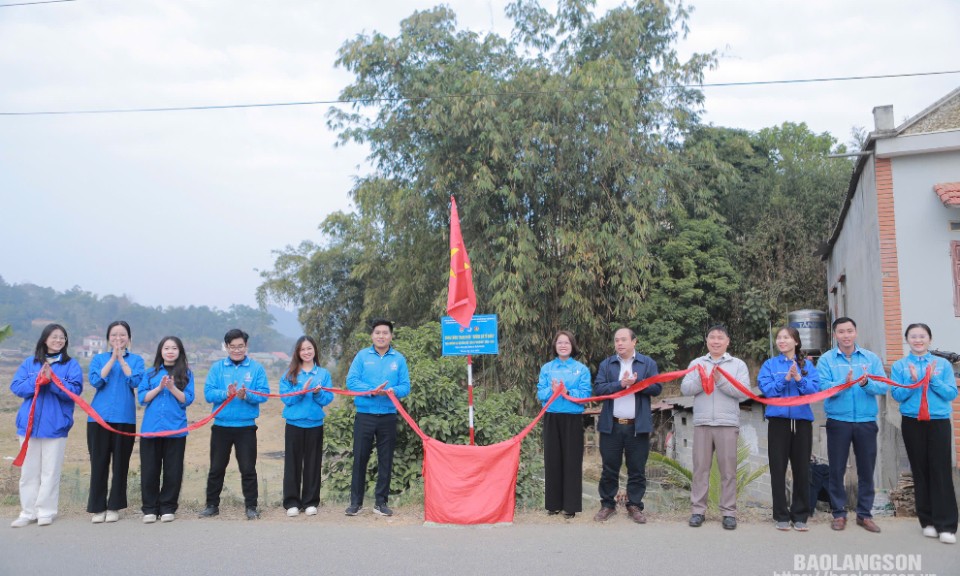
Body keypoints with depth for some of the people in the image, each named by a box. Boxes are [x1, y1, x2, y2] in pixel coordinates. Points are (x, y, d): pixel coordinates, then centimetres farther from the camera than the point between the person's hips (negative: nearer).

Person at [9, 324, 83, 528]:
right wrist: (37, 381, -15)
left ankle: (46, 512, 8)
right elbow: (16, 387, 1)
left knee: (50, 471, 1)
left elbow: (74, 390, -9)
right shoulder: (29, 363, 11)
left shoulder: (71, 365, 3)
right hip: (29, 424, 3)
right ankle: (28, 512, 16)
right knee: (29, 471, 8)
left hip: (55, 425, -3)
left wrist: (52, 380, -19)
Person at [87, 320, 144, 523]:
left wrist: (121, 358, -11)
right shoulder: (99, 358, 11)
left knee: (120, 463, 3)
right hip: (99, 417, 1)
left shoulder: (136, 360, 8)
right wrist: (113, 358, -10)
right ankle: (98, 507, 12)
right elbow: (96, 381, -5)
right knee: (99, 463, 2)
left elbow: (136, 381, -9)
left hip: (125, 418, -1)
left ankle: (114, 506, 13)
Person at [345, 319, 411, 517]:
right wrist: (372, 391, -20)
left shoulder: (399, 359, 4)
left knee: (386, 460, 7)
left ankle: (381, 502, 18)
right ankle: (356, 502, 14)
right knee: (360, 458, 3)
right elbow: (351, 381, -7)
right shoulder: (362, 356, 2)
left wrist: (392, 391, -21)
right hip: (364, 415, -1)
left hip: (388, 417, 1)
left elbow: (405, 386, 0)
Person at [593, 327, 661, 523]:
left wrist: (636, 383, -17)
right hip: (611, 425, 1)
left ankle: (635, 506, 18)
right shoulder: (606, 364, 7)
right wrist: (621, 384, -17)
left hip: (638, 426, -1)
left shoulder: (648, 363, 4)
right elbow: (599, 389, -5)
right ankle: (607, 505, 19)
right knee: (609, 468, 7)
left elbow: (657, 387, -5)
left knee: (637, 469, 6)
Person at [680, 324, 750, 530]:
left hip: (728, 424, -1)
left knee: (728, 470, 3)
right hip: (702, 423, 1)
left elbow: (744, 392, -6)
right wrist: (701, 380, -15)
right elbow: (685, 389, 1)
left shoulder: (738, 364, 6)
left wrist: (721, 381, -16)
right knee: (700, 468, 5)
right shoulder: (697, 363, 11)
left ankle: (729, 512, 11)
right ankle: (698, 510, 12)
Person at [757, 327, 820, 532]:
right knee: (778, 469, 3)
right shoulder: (770, 365, 6)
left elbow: (815, 389, -4)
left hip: (802, 420, 1)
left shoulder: (807, 364, 8)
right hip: (778, 420, -1)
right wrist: (785, 379, -18)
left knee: (802, 469, 5)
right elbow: (766, 389, -6)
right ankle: (781, 516, 12)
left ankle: (800, 515, 16)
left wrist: (800, 379, -19)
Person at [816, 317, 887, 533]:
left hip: (866, 422, 2)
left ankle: (864, 514, 24)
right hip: (838, 422, -2)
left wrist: (867, 383, -25)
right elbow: (823, 387, -14)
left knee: (866, 469, 10)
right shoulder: (826, 359, -2)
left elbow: (884, 386, -6)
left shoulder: (871, 358, 4)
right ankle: (839, 513, 19)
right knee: (837, 469, 6)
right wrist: (844, 383, -31)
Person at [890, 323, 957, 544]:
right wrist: (913, 381, -18)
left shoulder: (943, 364, 5)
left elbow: (952, 393, -2)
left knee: (941, 470, -4)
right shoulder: (899, 365, 4)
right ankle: (928, 521, 16)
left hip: (939, 422, 0)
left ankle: (946, 525, 0)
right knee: (920, 470, 6)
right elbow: (896, 394, -4)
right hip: (912, 423, 1)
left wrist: (933, 380, -16)